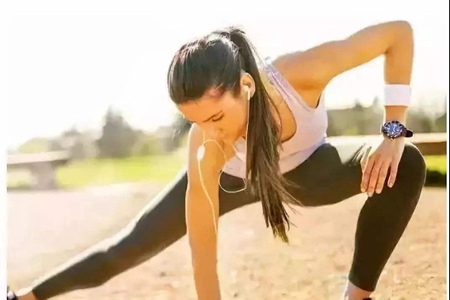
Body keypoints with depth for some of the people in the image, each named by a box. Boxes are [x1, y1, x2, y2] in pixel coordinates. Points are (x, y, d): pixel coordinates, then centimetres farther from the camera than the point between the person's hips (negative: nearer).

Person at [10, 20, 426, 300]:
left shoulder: (302, 74, -44)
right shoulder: (207, 150, -41)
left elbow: (399, 32, -31)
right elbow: (203, 256, -33)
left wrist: (394, 130, -34)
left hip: (302, 168, 1)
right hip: (231, 176, -1)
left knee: (407, 165, -25)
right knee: (131, 246, 2)